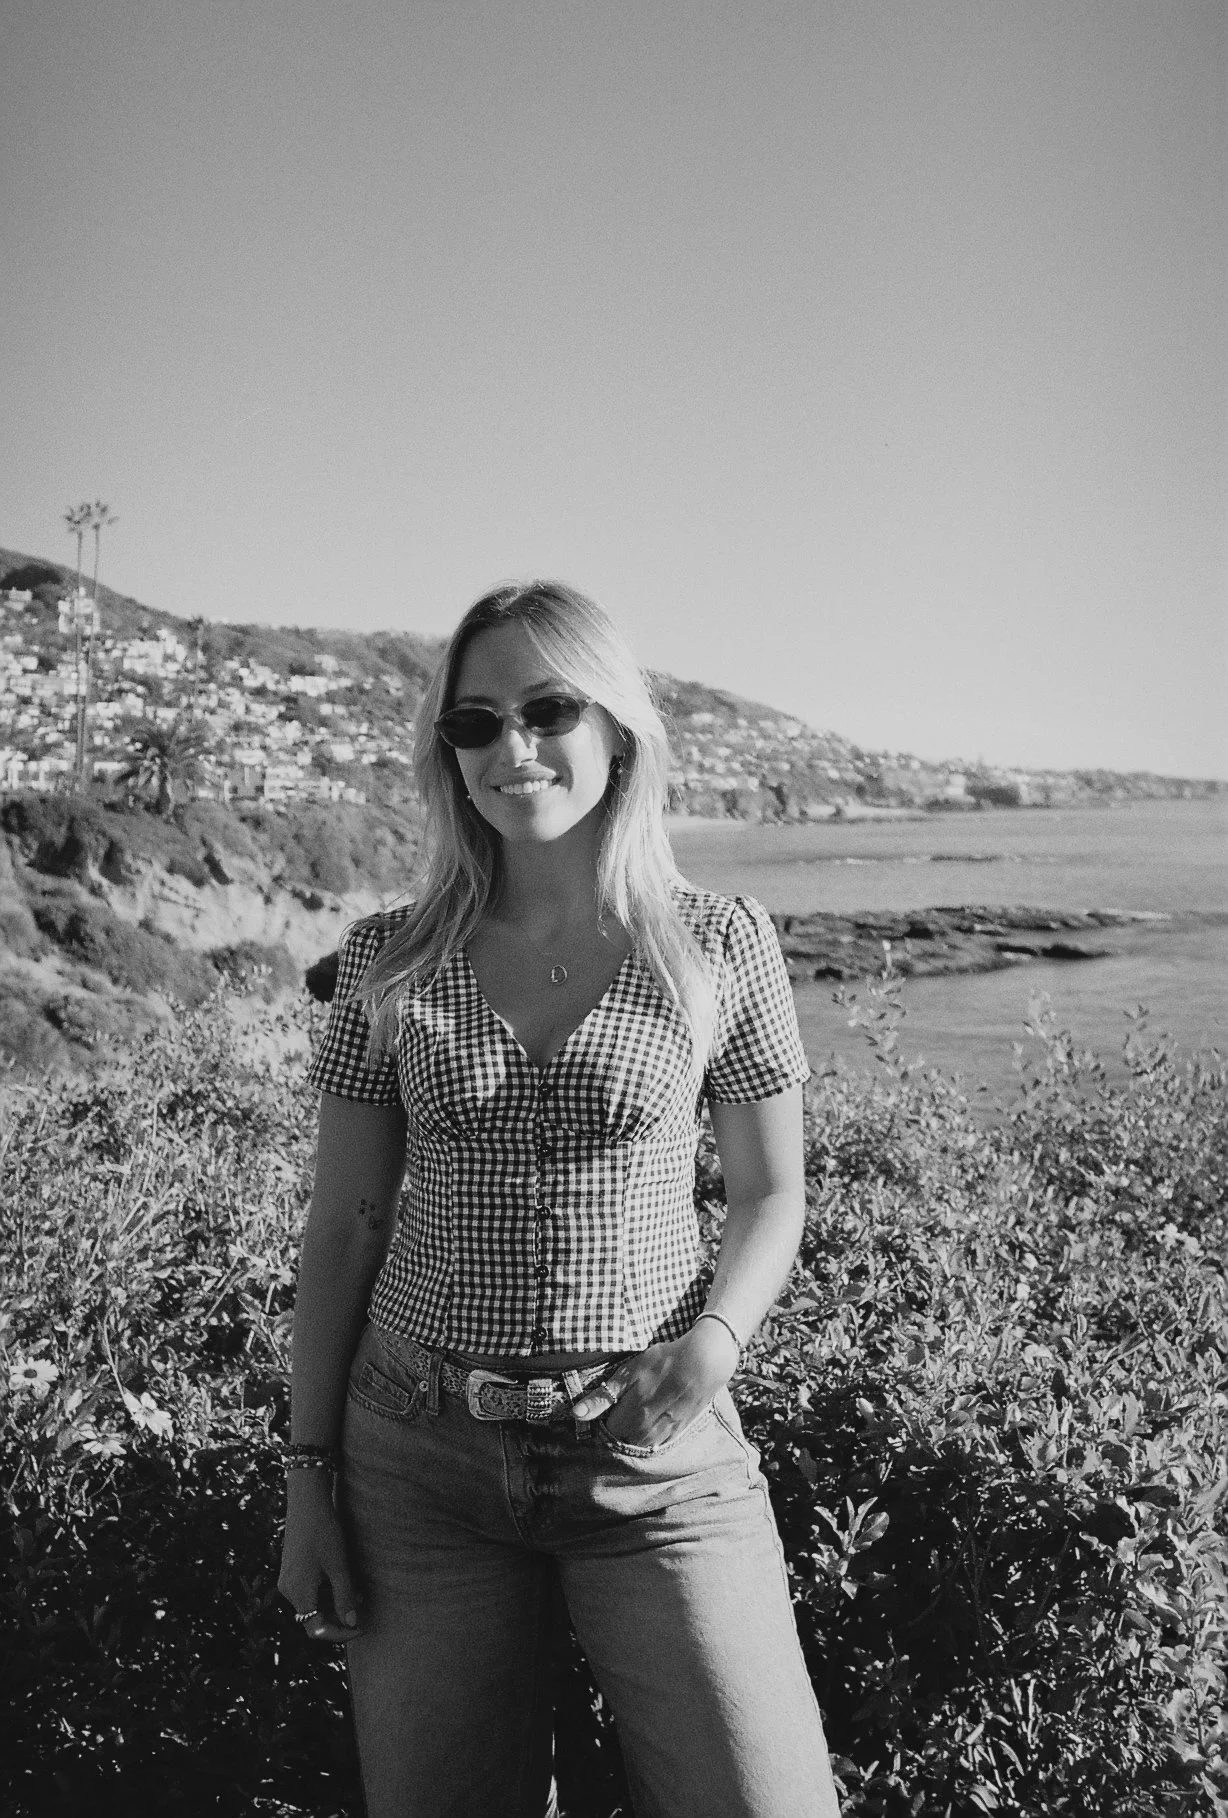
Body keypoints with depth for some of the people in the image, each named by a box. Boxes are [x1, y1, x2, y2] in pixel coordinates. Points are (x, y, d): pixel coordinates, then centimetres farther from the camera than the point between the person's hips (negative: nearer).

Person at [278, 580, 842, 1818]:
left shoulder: (719, 947, -3)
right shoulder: (388, 962, 0)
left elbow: (770, 1193, 5)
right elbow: (343, 1228, 5)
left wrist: (713, 1339, -13)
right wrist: (307, 1476, 4)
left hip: (652, 1450, -1)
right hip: (420, 1458, 2)